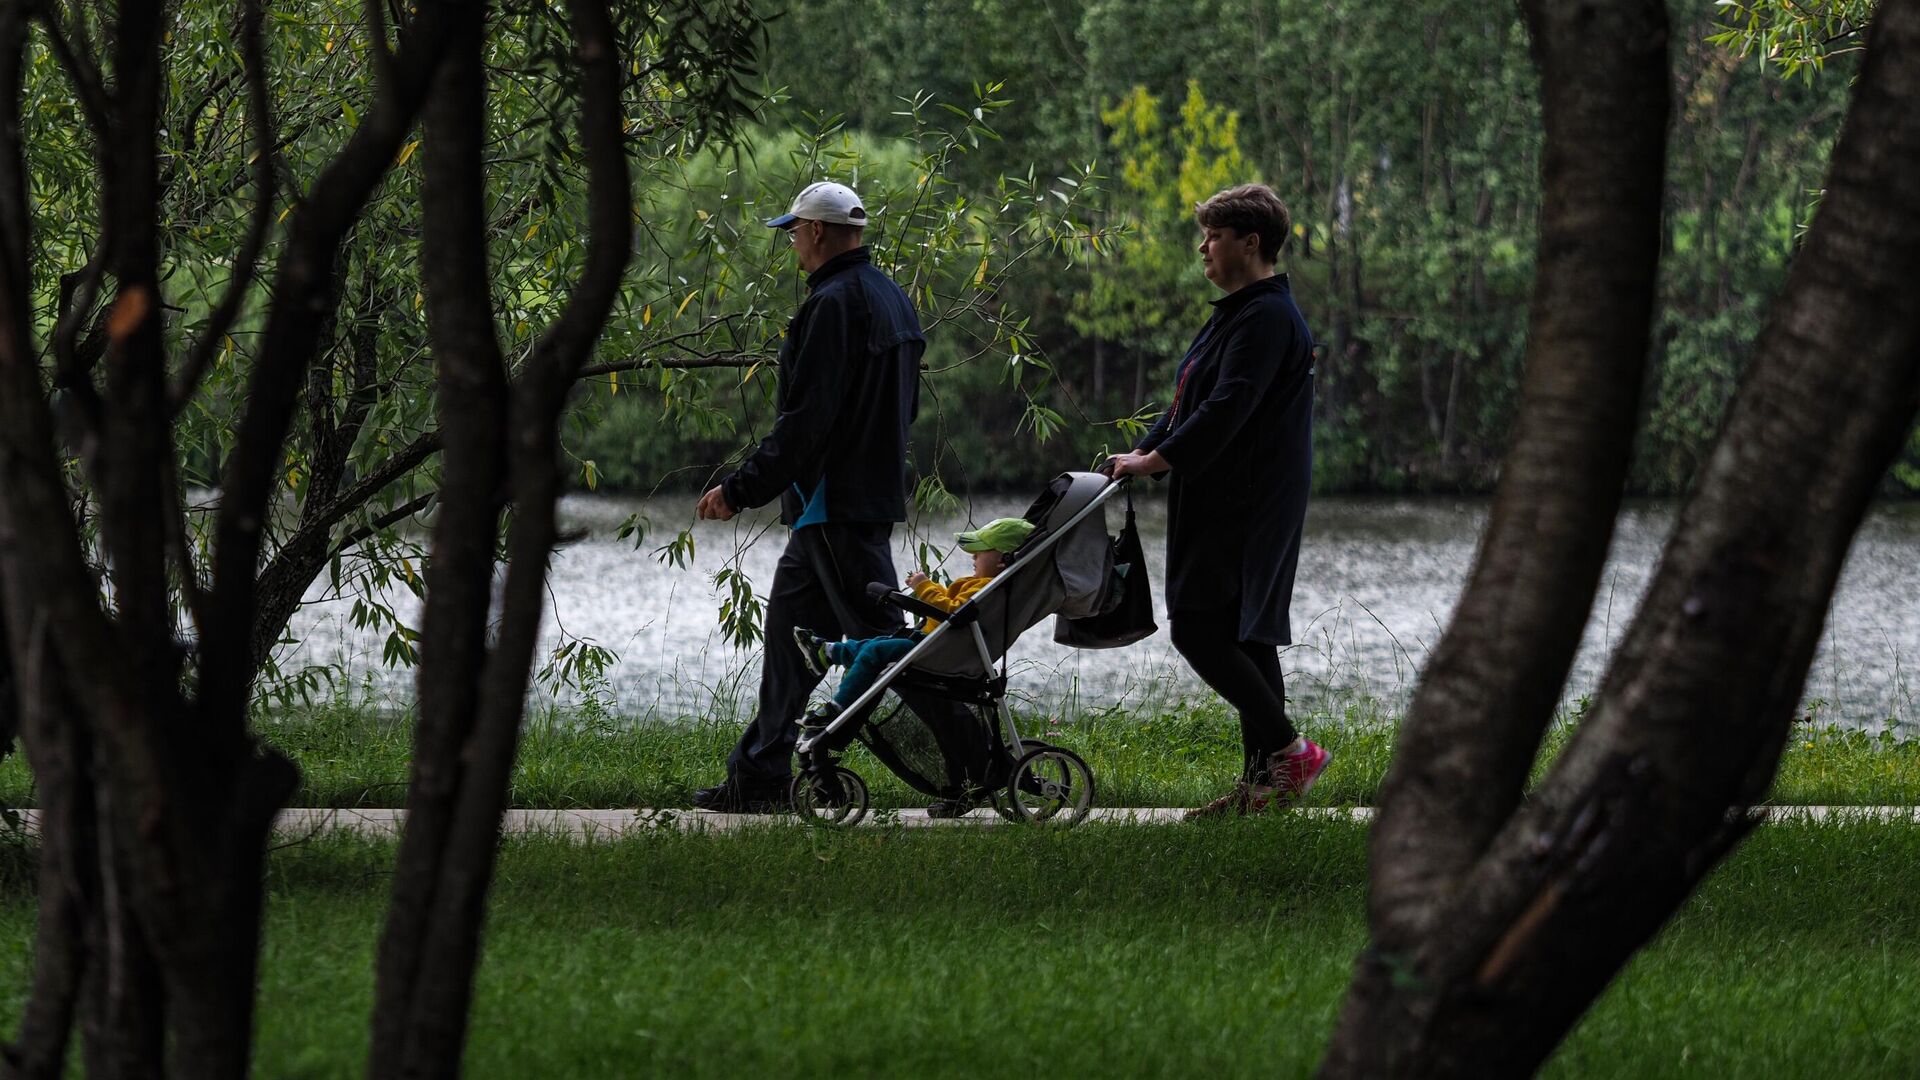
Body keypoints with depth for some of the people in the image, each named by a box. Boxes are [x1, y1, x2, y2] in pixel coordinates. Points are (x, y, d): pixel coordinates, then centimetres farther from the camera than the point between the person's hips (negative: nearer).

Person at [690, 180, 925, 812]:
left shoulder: (834, 305, -17)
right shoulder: (892, 299, 14)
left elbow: (804, 421, -23)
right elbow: (904, 407, 20)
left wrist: (741, 490, -19)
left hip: (836, 507, -10)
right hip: (874, 493, 10)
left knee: (879, 637, -7)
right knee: (789, 629, 14)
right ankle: (758, 777, 19)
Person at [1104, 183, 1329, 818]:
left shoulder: (1268, 318, -16)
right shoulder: (1238, 313, 18)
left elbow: (1229, 409, -24)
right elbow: (1192, 402, 21)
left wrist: (1158, 460, -21)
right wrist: (1142, 452, 9)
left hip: (1246, 507, -11)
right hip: (1225, 504, 11)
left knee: (1200, 632, -13)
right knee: (1244, 639, 9)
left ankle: (1288, 751, -10)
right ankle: (1263, 782, 11)